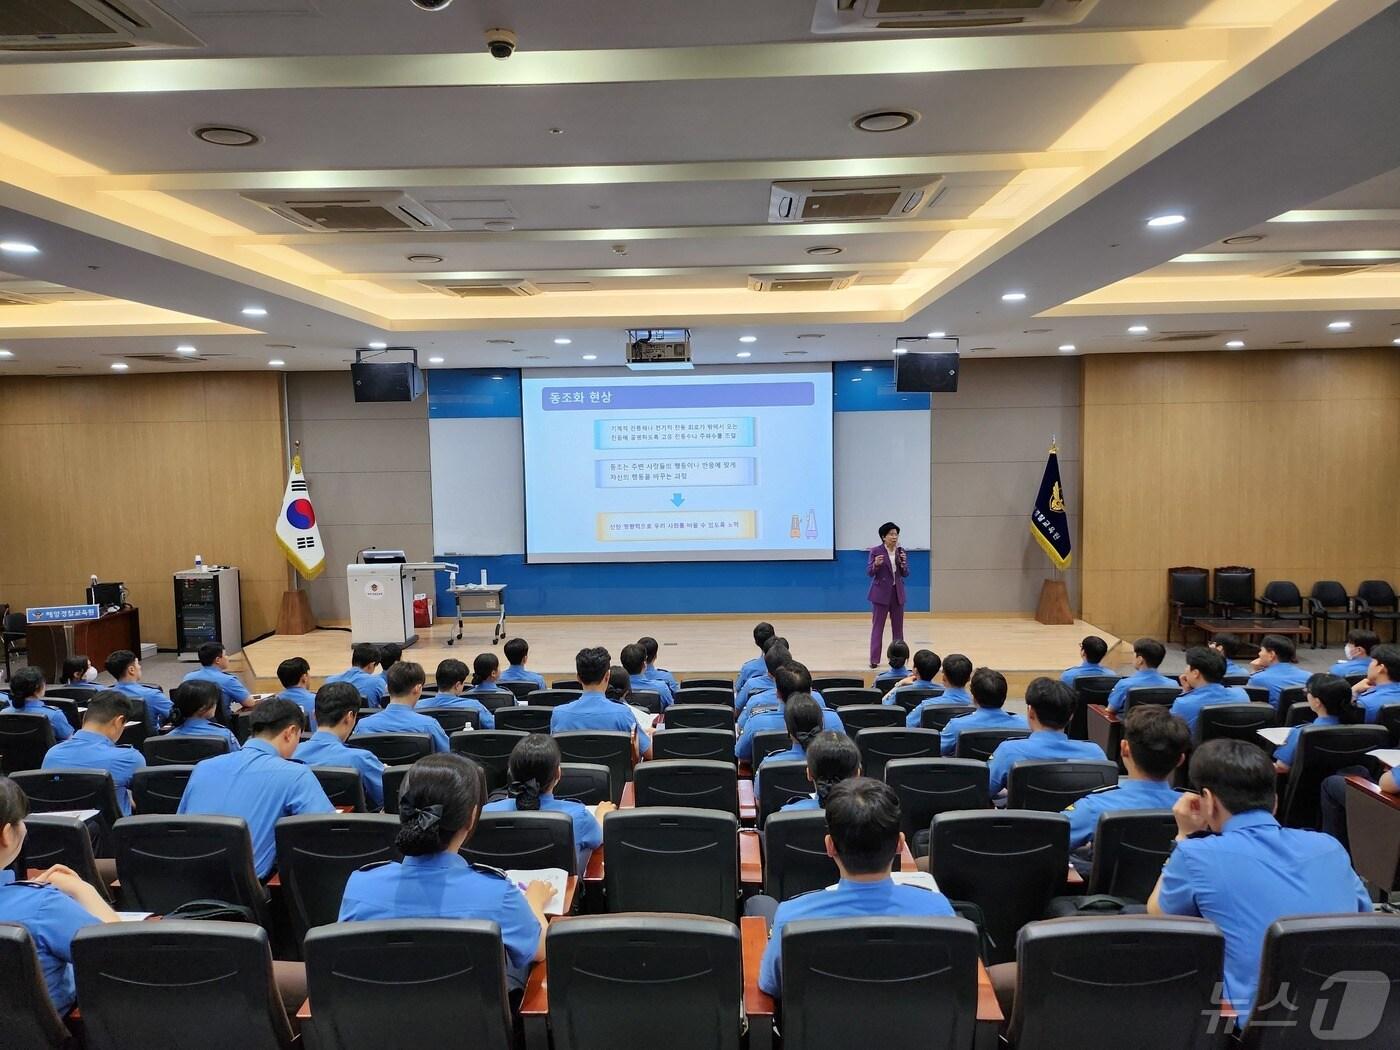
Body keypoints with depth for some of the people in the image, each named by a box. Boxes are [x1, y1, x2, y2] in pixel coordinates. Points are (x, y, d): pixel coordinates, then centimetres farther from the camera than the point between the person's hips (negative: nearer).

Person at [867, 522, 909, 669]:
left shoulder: (901, 552, 6)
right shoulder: (875, 551, -6)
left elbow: (906, 574, 4)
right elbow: (869, 572, -9)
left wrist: (903, 563, -15)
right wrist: (876, 564, -29)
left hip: (897, 593, 4)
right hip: (881, 593, -4)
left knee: (898, 627, 9)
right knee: (877, 627, -3)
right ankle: (874, 660, -1)